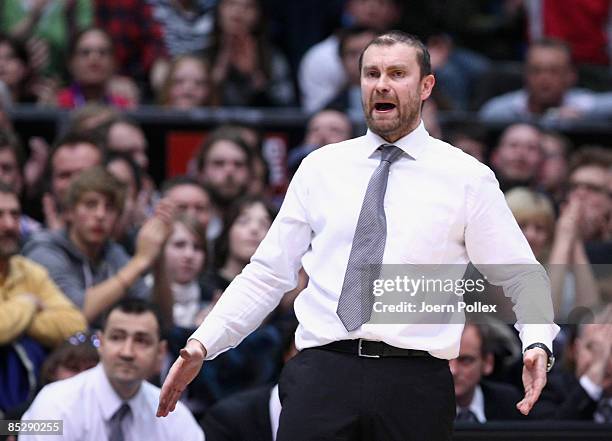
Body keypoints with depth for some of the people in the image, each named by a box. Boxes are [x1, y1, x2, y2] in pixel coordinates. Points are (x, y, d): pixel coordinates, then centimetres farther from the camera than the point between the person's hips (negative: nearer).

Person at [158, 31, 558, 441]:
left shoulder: (467, 177, 7)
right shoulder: (321, 168, 13)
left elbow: (521, 277, 10)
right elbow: (268, 274, 14)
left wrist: (538, 343, -10)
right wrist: (203, 344, 4)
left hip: (415, 382, -1)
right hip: (321, 373, 1)